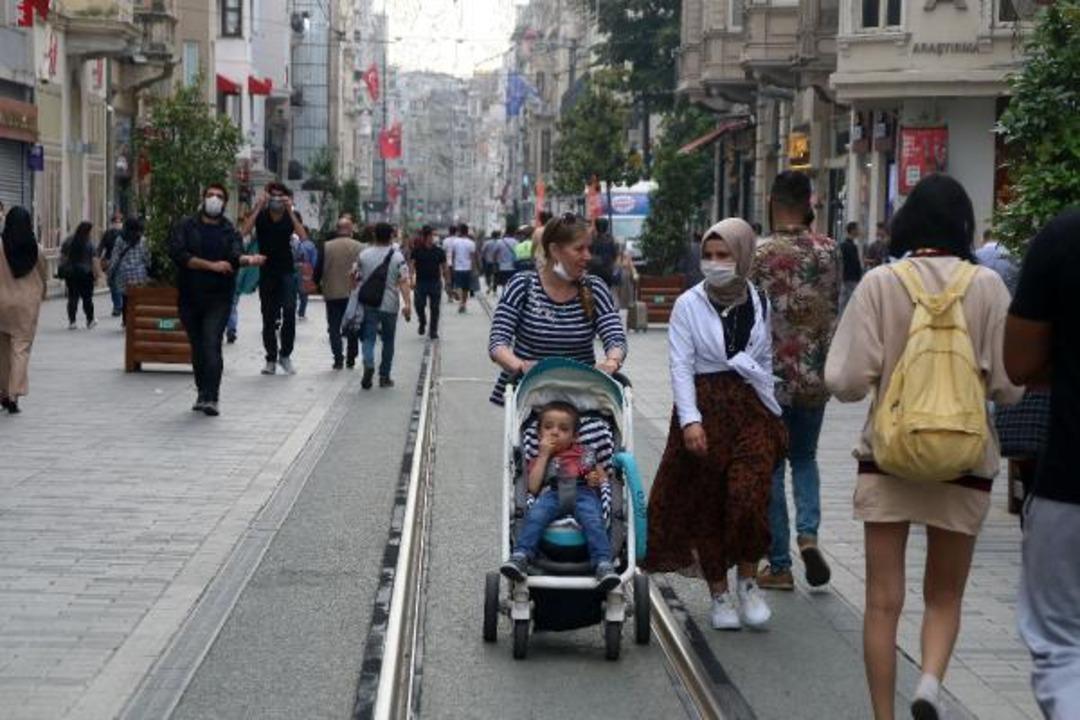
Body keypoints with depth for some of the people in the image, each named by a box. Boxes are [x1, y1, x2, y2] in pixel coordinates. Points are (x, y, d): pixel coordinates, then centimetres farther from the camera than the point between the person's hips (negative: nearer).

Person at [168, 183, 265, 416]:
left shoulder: (230, 232, 6)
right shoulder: (185, 227, 5)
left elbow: (235, 256, -13)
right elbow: (177, 254, -10)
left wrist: (248, 259, -37)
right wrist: (212, 265, -14)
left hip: (218, 298, -2)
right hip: (189, 298, 2)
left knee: (212, 345, -15)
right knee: (197, 348, 10)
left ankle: (210, 398, -19)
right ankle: (202, 394, 24)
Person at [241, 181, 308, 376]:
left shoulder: (291, 216, -3)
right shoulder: (260, 215, -3)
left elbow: (303, 236, -19)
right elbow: (244, 232, -20)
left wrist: (290, 210, -23)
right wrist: (258, 207, -23)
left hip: (286, 271, -1)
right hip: (266, 272, 1)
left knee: (289, 310, -20)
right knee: (268, 318, 5)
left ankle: (285, 354, -6)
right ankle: (271, 359, 16)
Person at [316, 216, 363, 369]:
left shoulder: (326, 247, -6)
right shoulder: (359, 247, -7)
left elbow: (318, 270, -3)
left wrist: (317, 283, 16)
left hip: (332, 294, -1)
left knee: (334, 328, 6)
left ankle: (338, 358, -3)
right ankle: (351, 359, 16)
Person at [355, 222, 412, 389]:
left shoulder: (364, 255, 1)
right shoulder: (397, 257, -6)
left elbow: (358, 278, 11)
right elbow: (403, 282, -14)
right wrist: (407, 303, -18)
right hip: (389, 305, -1)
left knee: (368, 337, 1)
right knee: (388, 341, 12)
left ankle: (368, 364, -28)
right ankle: (384, 376, 16)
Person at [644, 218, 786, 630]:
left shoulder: (759, 304, 8)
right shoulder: (689, 305, -2)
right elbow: (681, 366, -8)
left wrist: (770, 410, 14)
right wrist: (690, 419, -17)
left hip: (751, 409, 1)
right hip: (705, 408, -1)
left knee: (749, 497, -14)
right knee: (706, 504, 4)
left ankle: (747, 583, 5)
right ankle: (719, 593, 16)